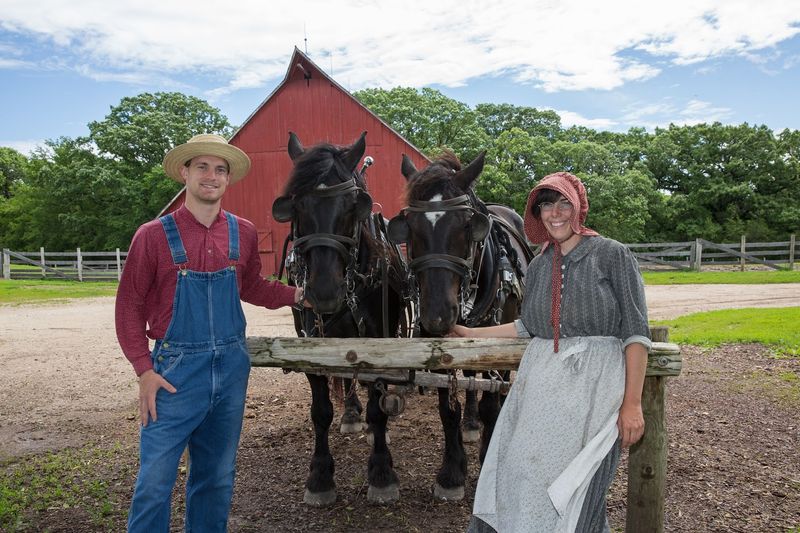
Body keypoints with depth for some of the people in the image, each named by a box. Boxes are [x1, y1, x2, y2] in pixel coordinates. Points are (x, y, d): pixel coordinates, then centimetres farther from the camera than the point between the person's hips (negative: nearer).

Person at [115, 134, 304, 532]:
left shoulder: (243, 234, 3)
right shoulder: (154, 235, -7)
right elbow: (129, 307, -4)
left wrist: (297, 295, 2)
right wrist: (145, 370, -10)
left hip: (232, 365, 4)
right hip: (176, 368, -3)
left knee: (217, 476, 17)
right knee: (155, 479, 3)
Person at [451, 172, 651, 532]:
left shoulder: (613, 255, -2)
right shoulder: (538, 266, 14)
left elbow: (635, 332, -6)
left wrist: (632, 403, -12)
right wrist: (470, 334, 21)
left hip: (594, 381, -5)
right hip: (541, 378, 5)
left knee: (574, 491, -4)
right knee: (517, 472, 3)